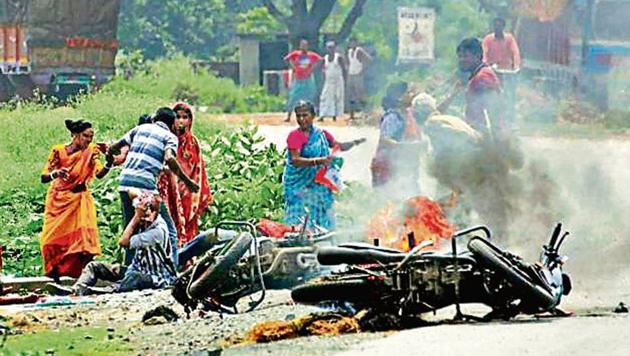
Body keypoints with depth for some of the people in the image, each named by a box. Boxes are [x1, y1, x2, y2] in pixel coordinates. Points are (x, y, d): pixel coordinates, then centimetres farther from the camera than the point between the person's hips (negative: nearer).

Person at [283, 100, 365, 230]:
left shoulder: (321, 134, 8)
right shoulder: (294, 136, -9)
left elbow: (339, 146, 19)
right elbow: (295, 160, -22)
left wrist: (355, 143, 0)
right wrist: (318, 161, -33)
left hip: (318, 184, 5)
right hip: (299, 184, -5)